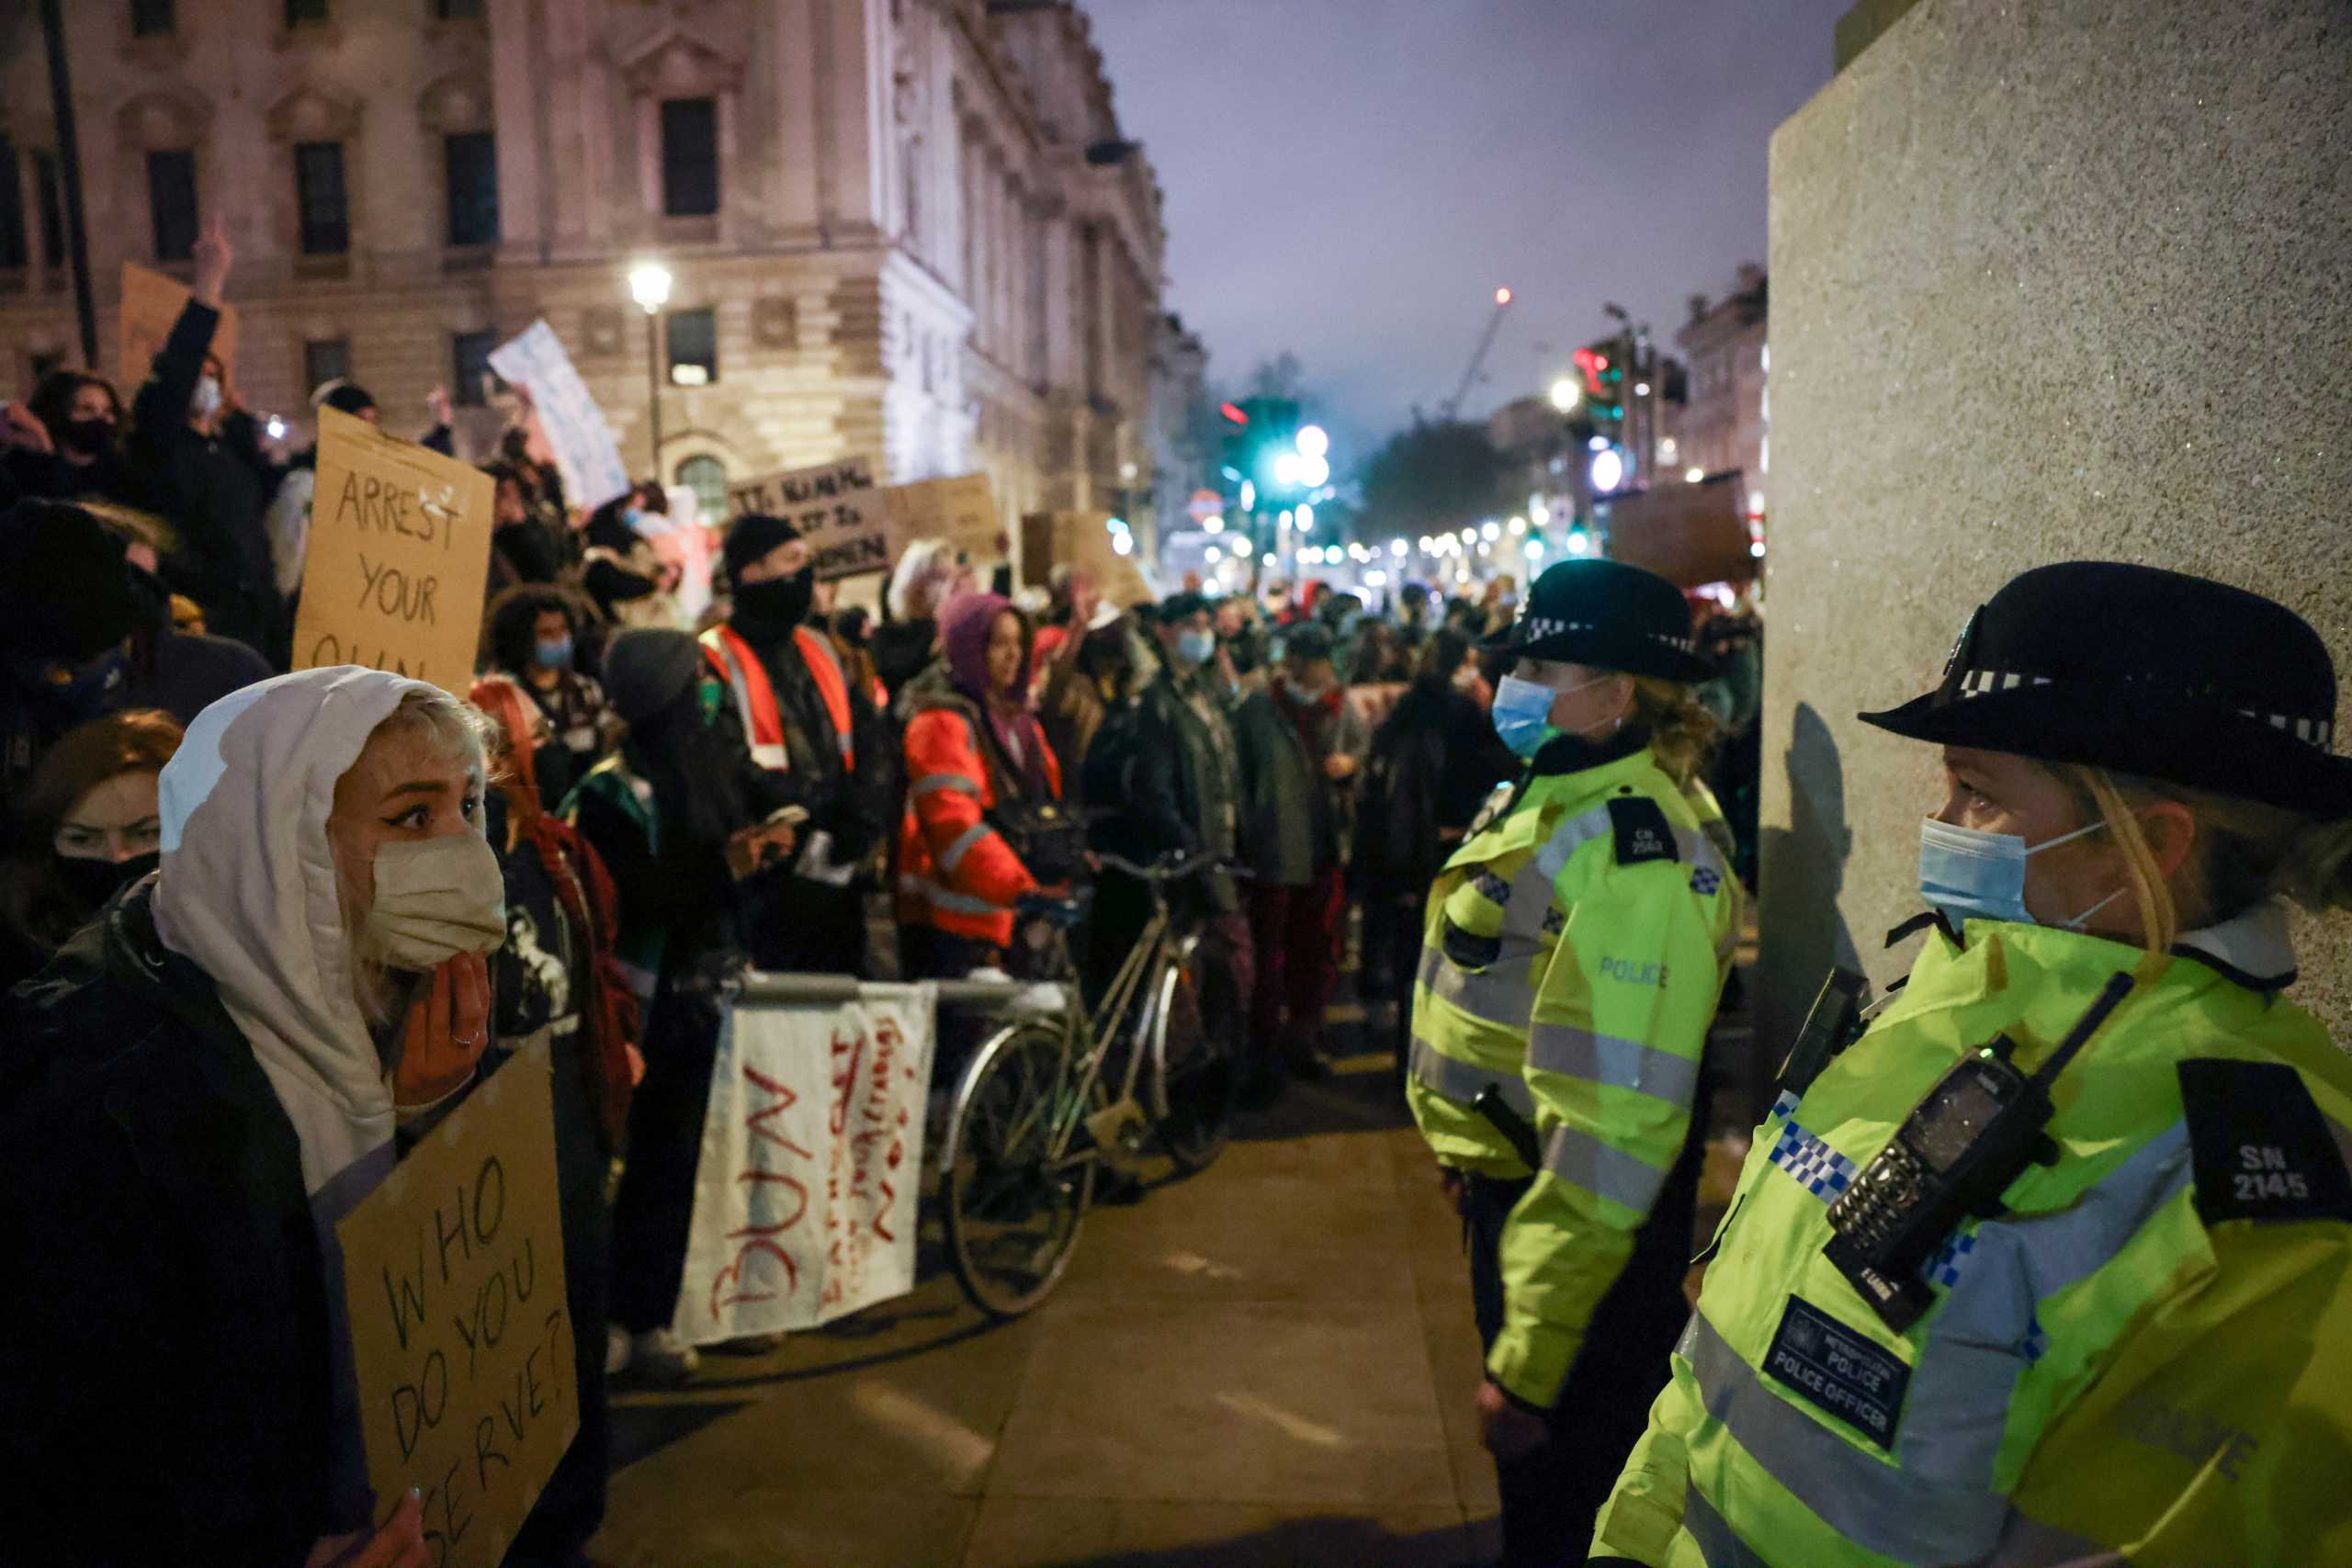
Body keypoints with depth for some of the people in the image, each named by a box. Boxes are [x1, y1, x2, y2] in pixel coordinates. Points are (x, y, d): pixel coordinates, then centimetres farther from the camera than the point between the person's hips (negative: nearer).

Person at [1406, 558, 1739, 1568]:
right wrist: (1466, 1147, 22)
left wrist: (1528, 1365, -28)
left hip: (1575, 1231, -9)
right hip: (1509, 1187, 9)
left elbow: (1613, 1127, -31)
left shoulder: (1631, 859, -28)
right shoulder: (1553, 796, 4)